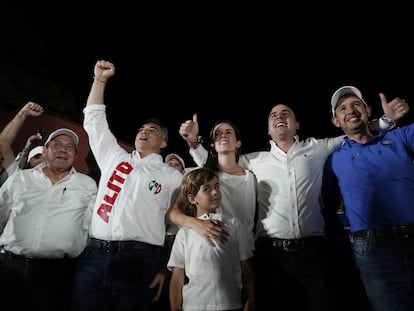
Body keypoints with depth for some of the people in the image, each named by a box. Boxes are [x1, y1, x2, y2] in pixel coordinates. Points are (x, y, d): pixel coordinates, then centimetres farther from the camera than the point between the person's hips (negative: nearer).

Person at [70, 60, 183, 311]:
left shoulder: (173, 177, 8)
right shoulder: (114, 157, 17)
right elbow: (94, 120, 22)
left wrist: (166, 268, 0)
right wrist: (100, 80, 18)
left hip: (139, 261, -2)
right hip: (94, 255, 3)